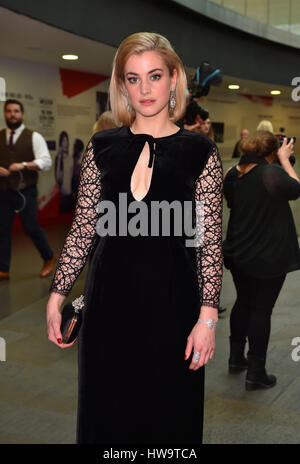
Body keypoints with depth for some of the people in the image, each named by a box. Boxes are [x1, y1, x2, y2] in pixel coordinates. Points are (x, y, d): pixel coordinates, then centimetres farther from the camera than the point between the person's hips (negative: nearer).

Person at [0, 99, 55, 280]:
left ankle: (49, 258, 24)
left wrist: (23, 165, -21)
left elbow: (46, 162, -9)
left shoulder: (34, 137, -1)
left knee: (31, 227, -1)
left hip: (26, 192, -3)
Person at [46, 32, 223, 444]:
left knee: (169, 415, 12)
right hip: (110, 302, 2)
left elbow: (209, 240, -4)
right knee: (106, 413, 15)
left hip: (171, 302, -2)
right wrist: (57, 296, 2)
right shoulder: (102, 147, 4)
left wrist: (208, 316, -9)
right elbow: (83, 229, 6)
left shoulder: (199, 152, -2)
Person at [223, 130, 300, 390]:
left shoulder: (232, 175, 0)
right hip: (268, 257, -6)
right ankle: (255, 373, 9)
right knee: (261, 310, 2)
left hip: (238, 254, 6)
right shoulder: (272, 173, -21)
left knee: (243, 302, 21)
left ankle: (236, 358, 33)